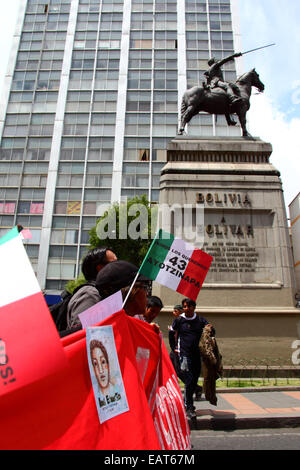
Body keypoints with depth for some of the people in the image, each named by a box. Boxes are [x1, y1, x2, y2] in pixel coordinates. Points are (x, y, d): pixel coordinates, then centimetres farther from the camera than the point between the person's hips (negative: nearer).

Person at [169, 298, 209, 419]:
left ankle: (186, 403, 29)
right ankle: (189, 407, 2)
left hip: (198, 354, 3)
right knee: (189, 380, -8)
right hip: (184, 354, -3)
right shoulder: (179, 320, 0)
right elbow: (171, 334, 14)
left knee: (194, 381, 11)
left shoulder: (201, 320, 3)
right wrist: (174, 348, 11)